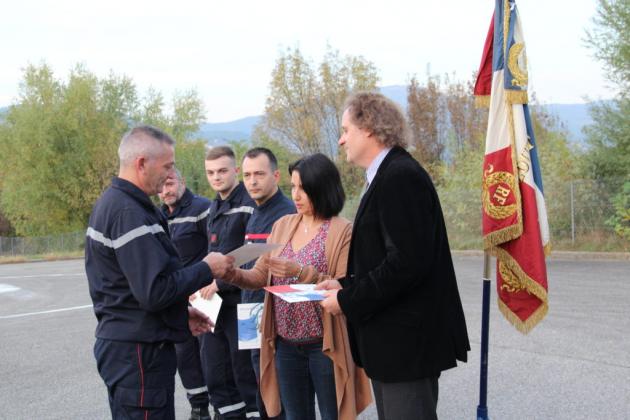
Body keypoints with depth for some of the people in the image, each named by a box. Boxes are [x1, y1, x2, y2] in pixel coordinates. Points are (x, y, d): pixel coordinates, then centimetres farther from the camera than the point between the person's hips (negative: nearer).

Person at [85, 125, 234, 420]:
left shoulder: (110, 203, 13)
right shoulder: (130, 213, -20)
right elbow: (154, 292, -24)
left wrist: (180, 313, 17)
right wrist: (207, 269, -12)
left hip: (118, 341, 10)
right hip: (139, 351, -10)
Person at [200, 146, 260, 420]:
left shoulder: (249, 205, -12)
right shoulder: (214, 208, 15)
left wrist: (221, 282, -17)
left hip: (240, 304, -8)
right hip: (214, 304, 8)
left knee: (246, 376, 0)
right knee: (216, 376, 12)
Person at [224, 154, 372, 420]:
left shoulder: (343, 231, -9)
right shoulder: (282, 225, 9)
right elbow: (261, 276, 7)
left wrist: (301, 273, -28)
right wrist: (233, 273, -14)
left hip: (325, 346, -5)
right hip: (286, 344, 6)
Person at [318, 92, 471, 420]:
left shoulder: (401, 176, -17)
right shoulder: (387, 175, 15)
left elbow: (406, 261, -25)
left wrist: (348, 301, -17)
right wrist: (346, 285, 6)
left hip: (407, 340, -10)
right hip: (391, 342, 10)